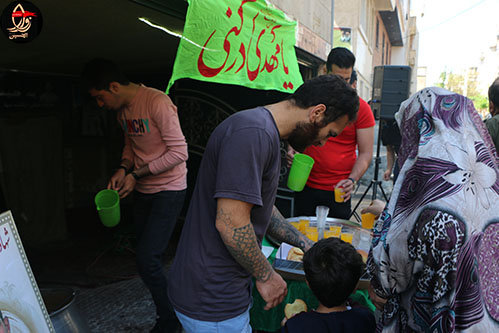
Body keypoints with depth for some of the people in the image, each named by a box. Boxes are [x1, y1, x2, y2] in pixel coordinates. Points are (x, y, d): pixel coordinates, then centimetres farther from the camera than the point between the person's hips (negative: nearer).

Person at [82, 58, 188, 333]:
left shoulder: (157, 102, -19)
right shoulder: (122, 110, 8)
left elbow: (179, 152, -22)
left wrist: (136, 175, -18)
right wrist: (123, 169, 1)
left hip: (168, 189, -8)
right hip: (142, 191, 9)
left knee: (147, 260, -14)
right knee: (147, 256, 12)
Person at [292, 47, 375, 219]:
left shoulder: (361, 108, -3)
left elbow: (365, 154, -3)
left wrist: (352, 180, -18)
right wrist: (292, 149, -5)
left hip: (338, 191, -2)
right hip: (305, 185, 3)